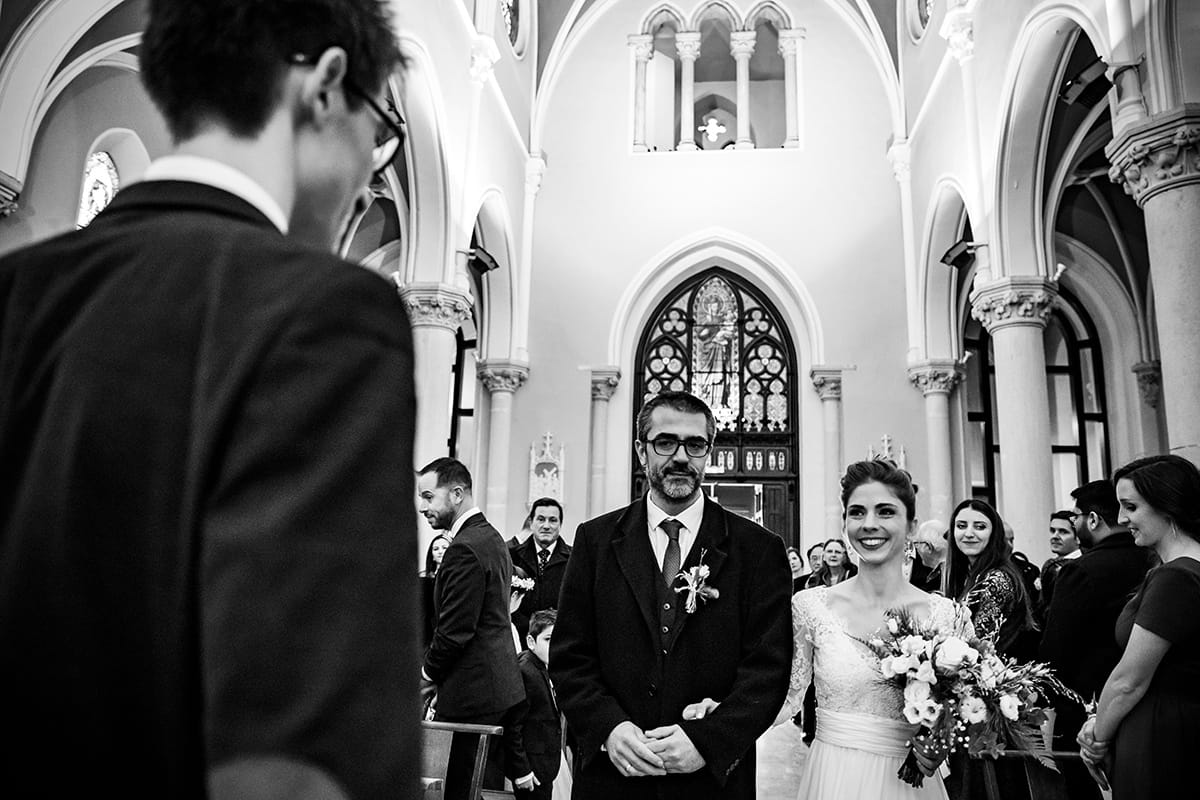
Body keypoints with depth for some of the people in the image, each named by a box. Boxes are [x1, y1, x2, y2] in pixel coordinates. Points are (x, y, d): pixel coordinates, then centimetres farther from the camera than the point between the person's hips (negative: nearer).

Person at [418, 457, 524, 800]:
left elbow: (455, 630, -20)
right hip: (501, 685, 10)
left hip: (472, 693, -10)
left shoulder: (465, 548, -18)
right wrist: (438, 672, 13)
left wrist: (428, 674, -4)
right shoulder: (492, 537, 13)